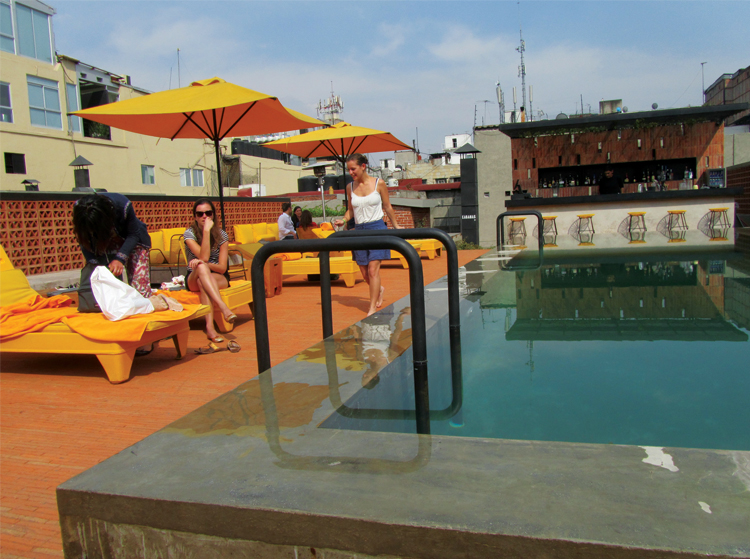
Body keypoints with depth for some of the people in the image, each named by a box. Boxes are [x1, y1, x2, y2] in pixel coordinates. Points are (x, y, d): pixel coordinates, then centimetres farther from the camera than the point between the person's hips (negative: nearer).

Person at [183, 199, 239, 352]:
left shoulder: (221, 235, -1)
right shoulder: (189, 233, -5)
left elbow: (222, 268, -8)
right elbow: (204, 257, -22)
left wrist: (203, 263, -27)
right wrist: (206, 230, -24)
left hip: (219, 278, 1)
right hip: (193, 280, -1)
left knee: (203, 281, -35)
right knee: (201, 267, -36)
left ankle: (210, 328, -53)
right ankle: (224, 308, -54)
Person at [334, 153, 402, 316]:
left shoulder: (379, 184, -3)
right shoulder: (350, 187, 6)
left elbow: (388, 207, 8)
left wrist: (396, 226, 15)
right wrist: (344, 220, -2)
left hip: (377, 228, -4)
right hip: (359, 230, 4)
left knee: (373, 270, -12)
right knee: (365, 273, 6)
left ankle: (372, 308, -4)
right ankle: (380, 290, 38)